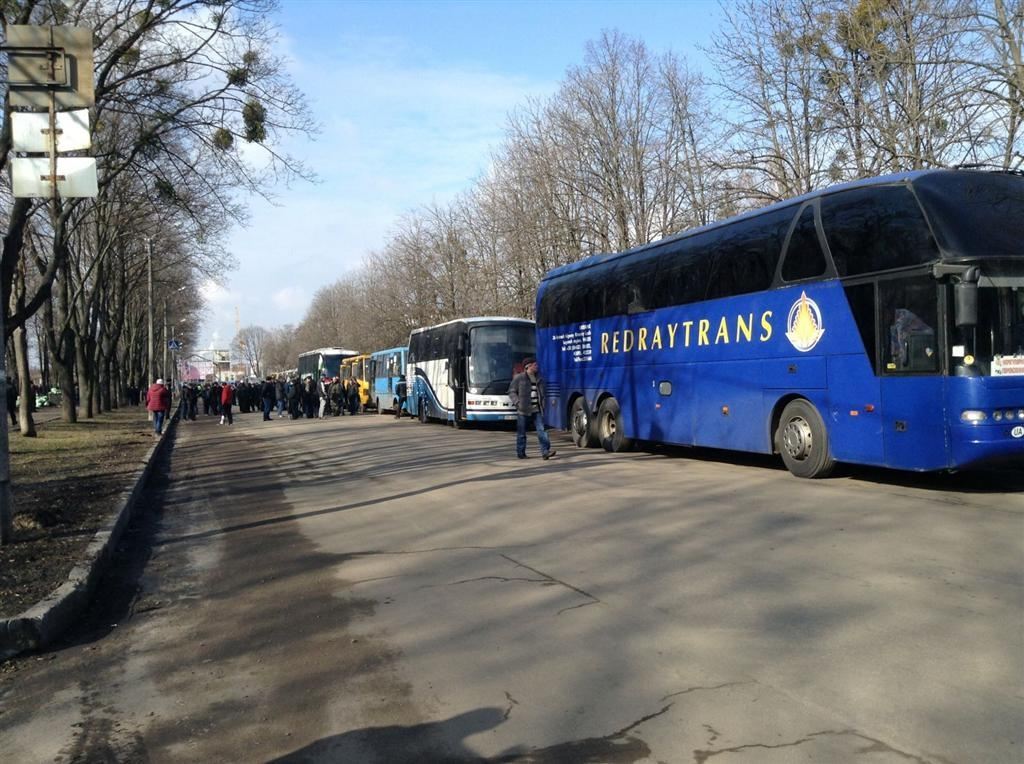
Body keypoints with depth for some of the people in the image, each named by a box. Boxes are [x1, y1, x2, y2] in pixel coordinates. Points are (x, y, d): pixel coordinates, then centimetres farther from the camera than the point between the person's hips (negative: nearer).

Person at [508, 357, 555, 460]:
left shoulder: (539, 378, 14)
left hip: (537, 410, 4)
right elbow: (511, 392, -2)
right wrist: (518, 403, -14)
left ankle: (545, 451, -13)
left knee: (541, 430, -8)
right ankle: (520, 453, 16)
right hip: (523, 410, -4)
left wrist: (542, 405, 10)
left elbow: (542, 393, 21)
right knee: (521, 433, 5)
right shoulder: (519, 378, -3)